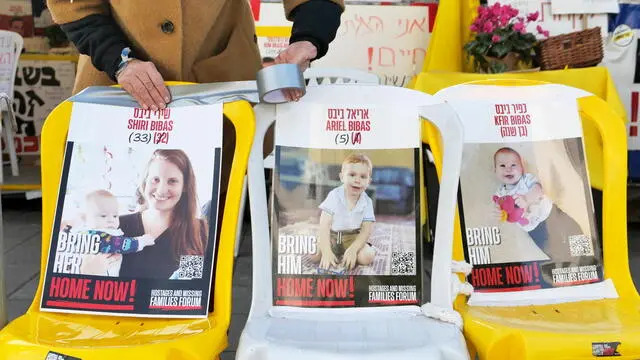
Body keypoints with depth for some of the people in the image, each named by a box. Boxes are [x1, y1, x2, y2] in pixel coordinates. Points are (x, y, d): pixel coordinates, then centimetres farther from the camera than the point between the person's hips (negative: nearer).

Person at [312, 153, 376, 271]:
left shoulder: (367, 202, -9)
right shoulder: (334, 196, -14)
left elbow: (366, 231, -12)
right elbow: (324, 225, -20)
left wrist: (353, 250, -29)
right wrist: (326, 252, -32)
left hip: (353, 238, 1)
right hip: (331, 236, -1)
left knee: (367, 257, -26)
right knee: (312, 254, -26)